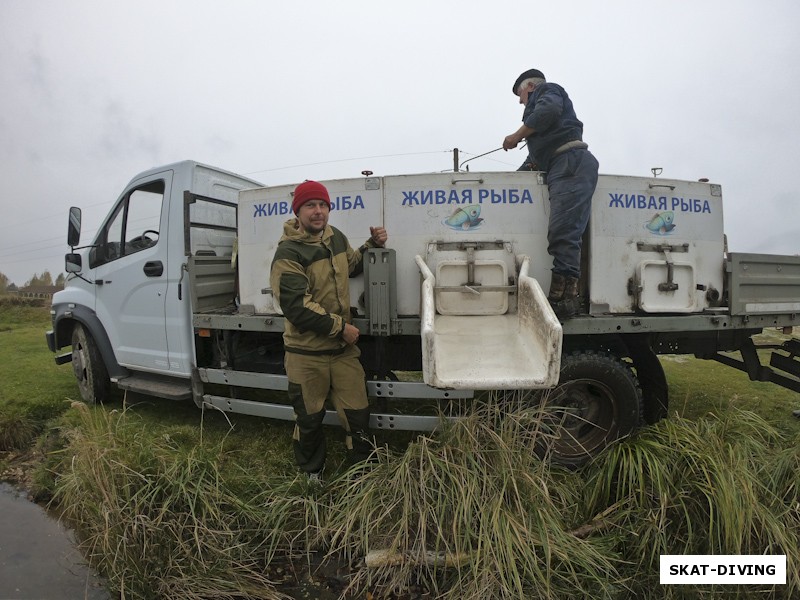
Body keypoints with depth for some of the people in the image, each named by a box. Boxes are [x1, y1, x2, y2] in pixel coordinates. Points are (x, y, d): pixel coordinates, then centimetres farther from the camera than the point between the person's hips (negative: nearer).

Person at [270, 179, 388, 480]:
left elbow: (352, 265, 26)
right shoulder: (288, 253, -16)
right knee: (309, 419, 13)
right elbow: (296, 306, -23)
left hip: (343, 347, 5)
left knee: (358, 412, 9)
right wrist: (340, 326, -19)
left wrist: (372, 245, 8)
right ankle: (312, 473, 37)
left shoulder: (335, 237, 6)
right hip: (307, 354, -5)